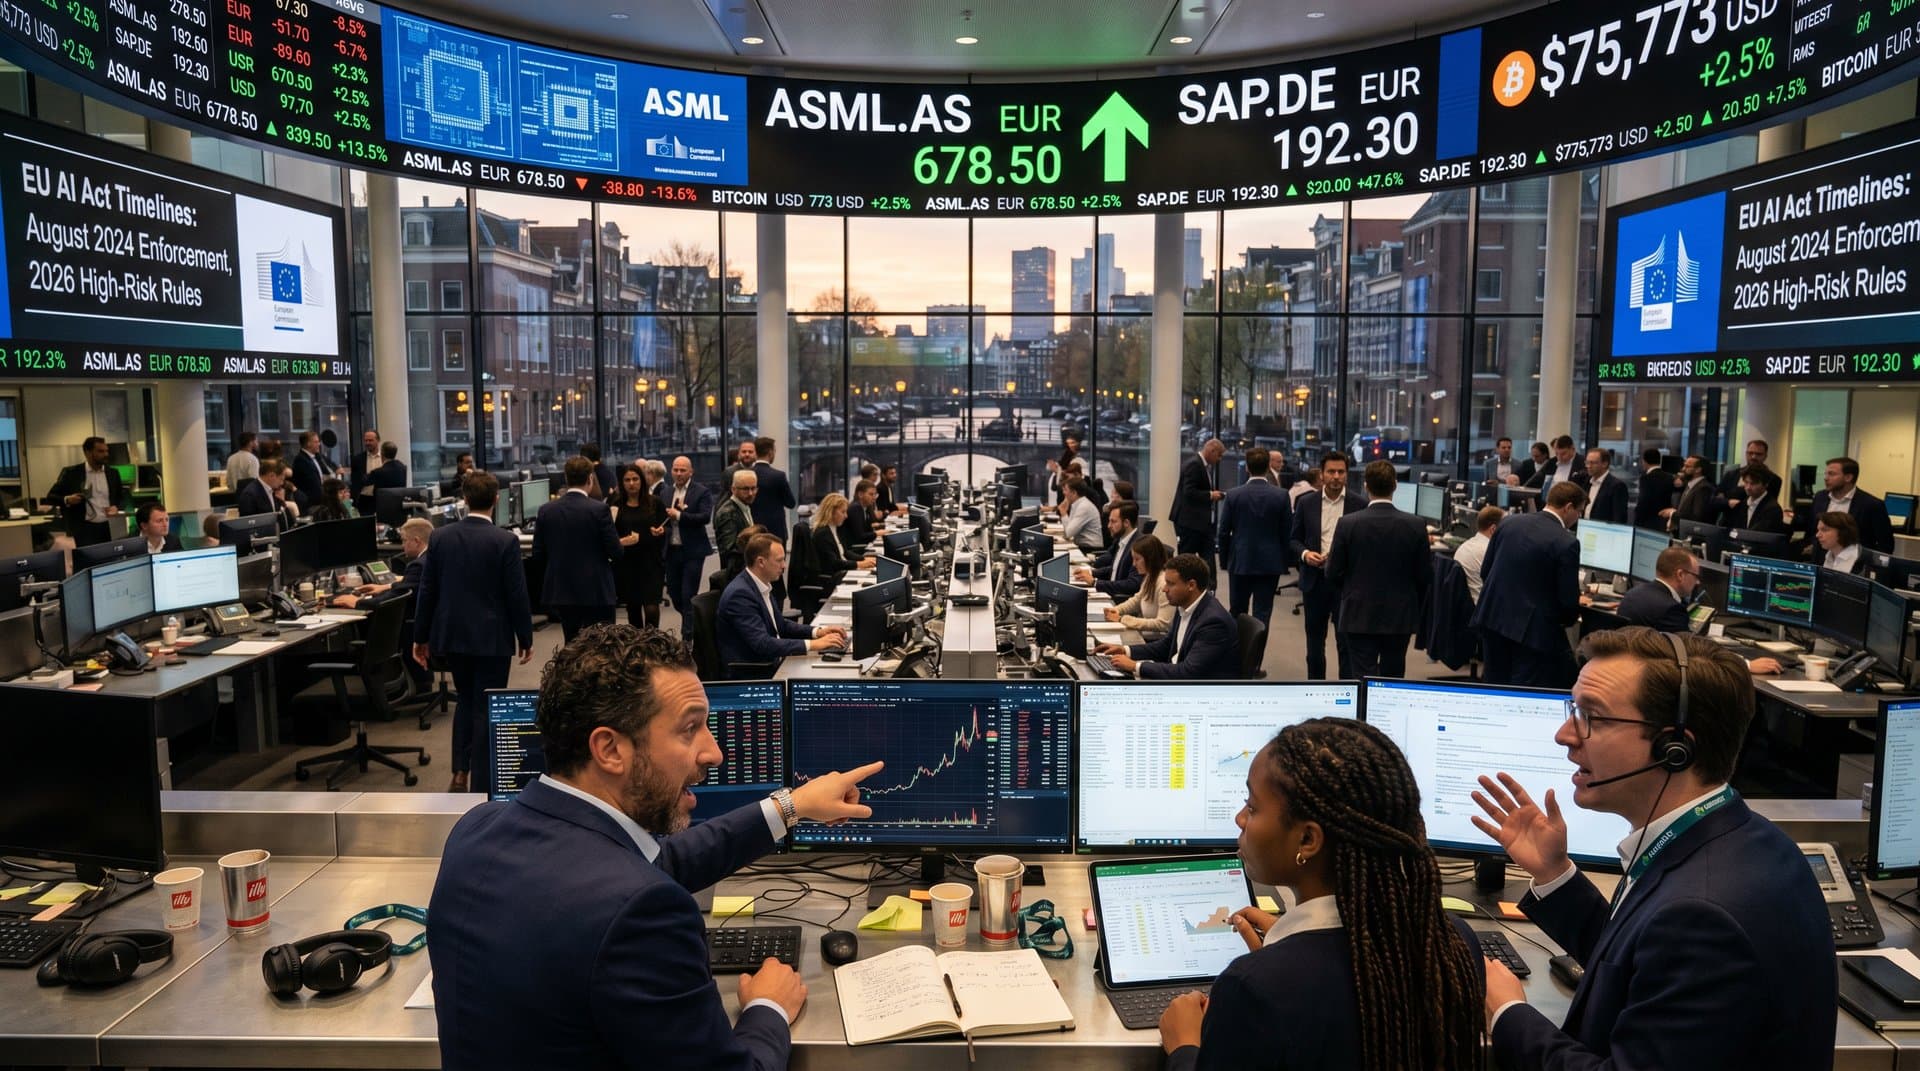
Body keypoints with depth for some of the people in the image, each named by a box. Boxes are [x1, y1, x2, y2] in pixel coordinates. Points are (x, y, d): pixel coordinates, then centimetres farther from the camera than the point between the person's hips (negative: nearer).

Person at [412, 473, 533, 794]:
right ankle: (481, 787, 7)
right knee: (486, 708, 4)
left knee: (466, 699, 22)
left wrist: (420, 636, 12)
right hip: (492, 637, -4)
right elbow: (517, 595, -11)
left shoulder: (440, 537, -1)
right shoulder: (506, 541, -13)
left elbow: (427, 590, 3)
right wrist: (525, 638, 0)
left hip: (450, 634, 4)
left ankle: (460, 773, 16)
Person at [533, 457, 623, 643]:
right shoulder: (599, 509, -12)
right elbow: (615, 552, -12)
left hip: (561, 591, 4)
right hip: (596, 592, -4)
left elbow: (538, 555, 4)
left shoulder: (546, 511, 1)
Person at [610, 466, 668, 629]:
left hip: (650, 563, -1)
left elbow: (664, 531, 6)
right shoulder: (615, 504, 4)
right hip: (626, 564, 1)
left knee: (651, 608, -13)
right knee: (632, 607, 8)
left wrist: (639, 538, -10)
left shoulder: (654, 503, 4)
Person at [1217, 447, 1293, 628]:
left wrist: (1224, 560, 11)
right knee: (1262, 613, 3)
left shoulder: (1233, 495, -6)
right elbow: (1287, 532, -2)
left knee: (1237, 613, 14)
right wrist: (1284, 560, 11)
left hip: (1239, 562, 1)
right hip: (1270, 563, 0)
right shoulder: (1281, 496, -7)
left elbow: (1224, 532, -1)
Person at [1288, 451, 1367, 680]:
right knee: (1314, 638, 13)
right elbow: (1294, 538, 10)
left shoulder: (1359, 504, -3)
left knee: (1346, 640, -1)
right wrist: (1304, 553, -10)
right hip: (1314, 579, 3)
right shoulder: (1307, 502, 4)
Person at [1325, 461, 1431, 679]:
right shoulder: (1416, 525, -7)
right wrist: (1415, 609, 15)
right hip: (1401, 617, 2)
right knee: (1393, 678, 16)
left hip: (1360, 616, -2)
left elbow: (1333, 573, -5)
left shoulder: (1348, 523, -11)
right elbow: (1425, 576, -1)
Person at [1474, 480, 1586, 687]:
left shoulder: (1508, 523, 3)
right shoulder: (1566, 543, -14)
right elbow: (1568, 601, -11)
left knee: (1496, 685, 16)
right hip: (1532, 627, -6)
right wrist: (1568, 618, 11)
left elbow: (1485, 572, 9)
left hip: (1492, 617, 6)